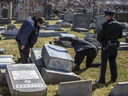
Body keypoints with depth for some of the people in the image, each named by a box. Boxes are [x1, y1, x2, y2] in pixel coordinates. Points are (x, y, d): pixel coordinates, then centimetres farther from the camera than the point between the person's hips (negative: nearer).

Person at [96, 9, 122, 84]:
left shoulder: (105, 25, -18)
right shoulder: (119, 25, 1)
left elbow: (99, 37, -15)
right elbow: (120, 36, 13)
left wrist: (101, 40, 6)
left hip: (106, 47, -5)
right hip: (115, 46, 5)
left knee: (104, 62, 3)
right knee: (113, 62, 17)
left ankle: (102, 80, 7)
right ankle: (114, 78, 23)